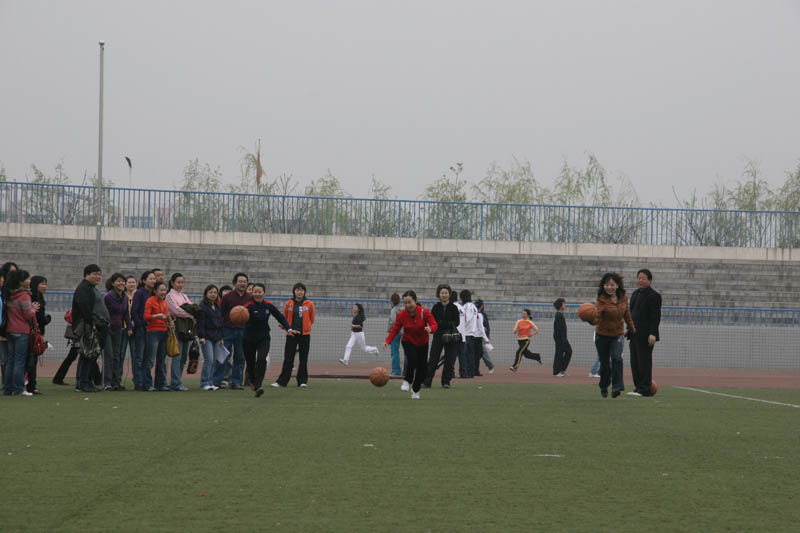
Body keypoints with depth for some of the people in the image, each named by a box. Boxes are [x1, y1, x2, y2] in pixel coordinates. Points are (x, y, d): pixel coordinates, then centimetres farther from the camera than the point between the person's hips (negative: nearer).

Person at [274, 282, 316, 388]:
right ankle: (282, 381, 0)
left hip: (305, 334, 0)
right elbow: (284, 318, 14)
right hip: (291, 335, 0)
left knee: (303, 359, 4)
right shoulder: (288, 304, 3)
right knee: (288, 359, 0)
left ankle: (302, 381, 11)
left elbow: (312, 318, 11)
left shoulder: (309, 304, 0)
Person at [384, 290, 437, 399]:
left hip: (422, 343, 1)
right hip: (408, 342, -1)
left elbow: (434, 324, -17)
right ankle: (408, 381, -6)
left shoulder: (424, 312, -16)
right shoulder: (401, 314, -13)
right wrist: (388, 341, -25)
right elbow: (395, 329, -10)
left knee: (422, 368, 0)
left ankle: (416, 390, 24)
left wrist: (430, 329, -42)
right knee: (412, 359, -30)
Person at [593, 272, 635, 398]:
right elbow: (596, 318, -35)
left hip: (617, 335, 2)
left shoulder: (622, 298, -6)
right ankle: (604, 387, 30)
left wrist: (631, 326, 24)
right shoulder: (601, 300, -20)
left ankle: (617, 386, -19)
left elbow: (626, 313, 12)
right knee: (604, 363, 7)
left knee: (617, 358, -20)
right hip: (602, 335, -2)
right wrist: (591, 319, -58)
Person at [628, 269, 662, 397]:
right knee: (635, 361, 8)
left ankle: (645, 389, -4)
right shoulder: (635, 294, 18)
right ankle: (638, 387, 13)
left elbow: (655, 317, -14)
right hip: (635, 333, 9)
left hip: (645, 335, -8)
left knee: (644, 361, -6)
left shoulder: (653, 296, -8)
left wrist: (652, 334, -20)